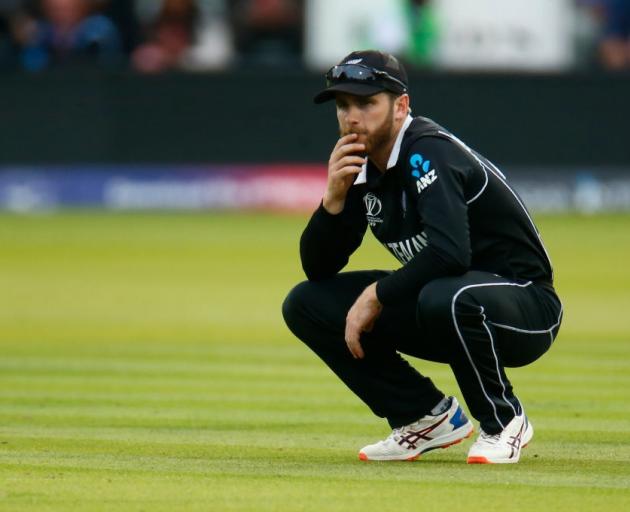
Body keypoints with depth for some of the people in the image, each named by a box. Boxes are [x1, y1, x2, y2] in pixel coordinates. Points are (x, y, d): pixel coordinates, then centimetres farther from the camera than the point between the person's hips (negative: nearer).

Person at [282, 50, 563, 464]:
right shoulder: (362, 167, 4)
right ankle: (429, 417, 5)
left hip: (526, 307, -8)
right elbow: (317, 268, 4)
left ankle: (505, 422, -13)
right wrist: (335, 197, -12)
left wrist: (376, 296, -23)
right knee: (306, 304, -1)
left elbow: (450, 252, -35)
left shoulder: (428, 152, -20)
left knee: (444, 298, -41)